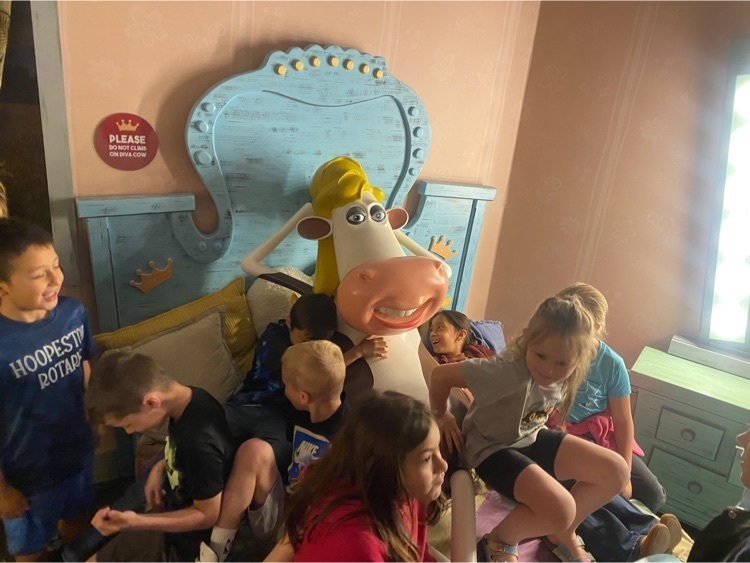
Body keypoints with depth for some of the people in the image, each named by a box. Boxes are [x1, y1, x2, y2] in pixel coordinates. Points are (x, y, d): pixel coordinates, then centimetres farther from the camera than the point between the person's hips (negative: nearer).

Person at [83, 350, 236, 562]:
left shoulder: (201, 443, -39)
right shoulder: (190, 397, -12)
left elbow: (207, 515, -24)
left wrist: (136, 522, -29)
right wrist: (160, 468, -6)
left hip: (184, 537, -8)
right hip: (175, 503, 9)